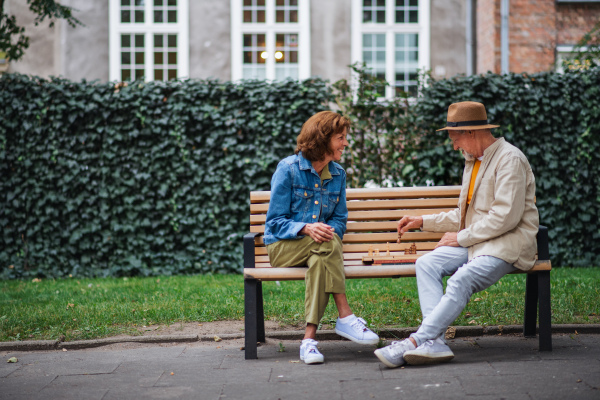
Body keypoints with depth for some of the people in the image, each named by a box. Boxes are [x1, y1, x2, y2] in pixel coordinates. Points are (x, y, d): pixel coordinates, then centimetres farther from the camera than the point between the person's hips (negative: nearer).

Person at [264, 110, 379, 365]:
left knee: (320, 260, -36)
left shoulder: (338, 174, 9)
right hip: (283, 247, -3)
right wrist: (306, 228, -27)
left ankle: (309, 338, -41)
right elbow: (275, 221, -8)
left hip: (318, 247, 4)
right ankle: (345, 317, -34)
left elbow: (340, 219, 13)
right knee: (328, 244, -36)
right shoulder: (288, 169, -7)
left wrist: (330, 230, -13)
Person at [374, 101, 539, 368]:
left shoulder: (510, 159, -10)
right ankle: (434, 341, -30)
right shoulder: (473, 161, 20)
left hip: (507, 245, -8)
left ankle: (415, 341, -35)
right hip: (474, 243, 8)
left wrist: (462, 238, -13)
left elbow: (506, 217, -18)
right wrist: (423, 222, 22)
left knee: (461, 281, -32)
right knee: (426, 263, -17)